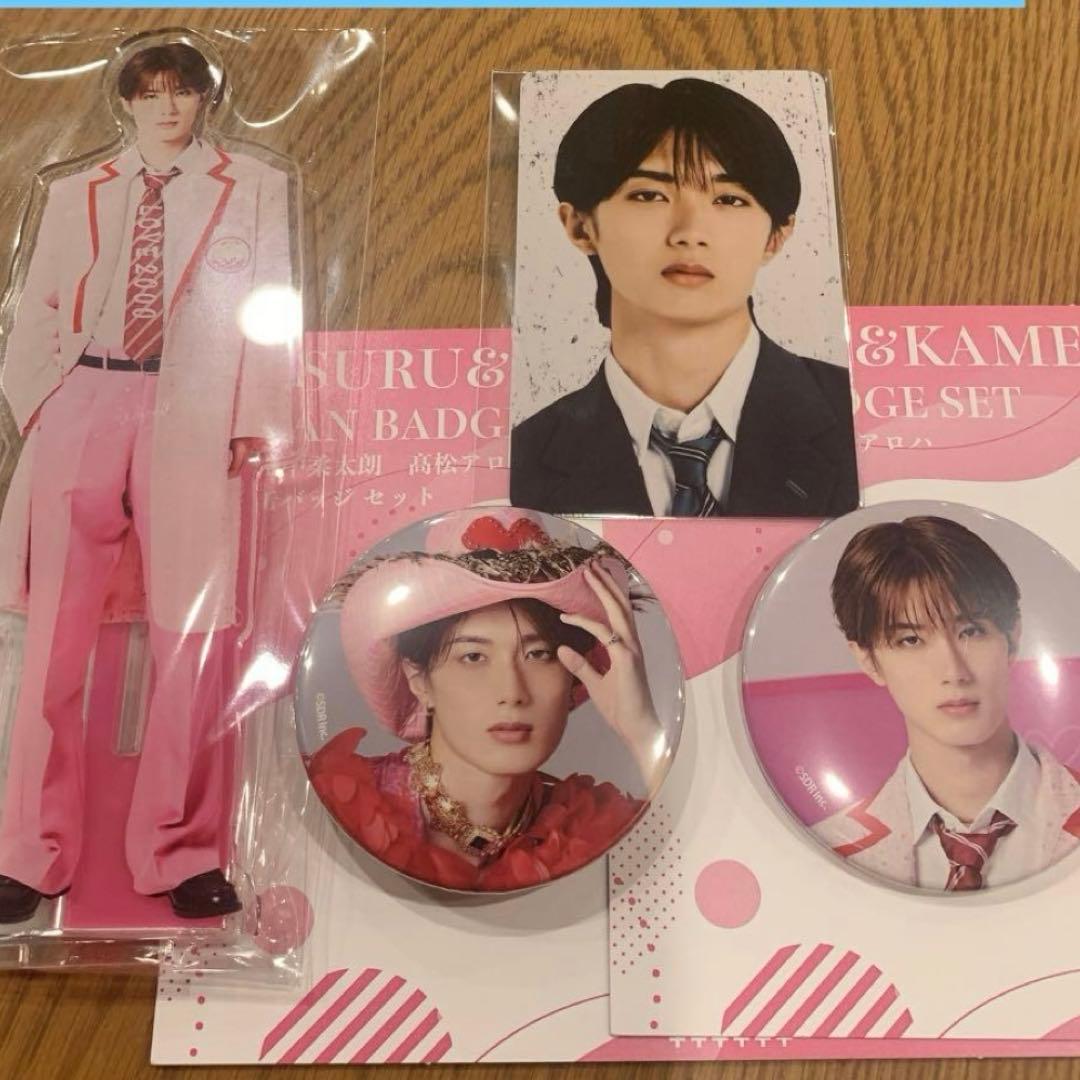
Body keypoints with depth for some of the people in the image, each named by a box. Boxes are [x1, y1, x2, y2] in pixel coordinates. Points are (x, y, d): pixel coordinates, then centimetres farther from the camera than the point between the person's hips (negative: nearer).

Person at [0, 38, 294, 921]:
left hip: (193, 420, -2)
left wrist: (256, 421, -7)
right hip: (82, 410, 3)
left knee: (190, 638, 0)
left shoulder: (254, 188, 12)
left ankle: (181, 854, 13)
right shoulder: (75, 194, 18)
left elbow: (270, 311, 4)